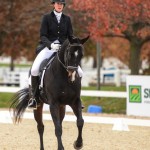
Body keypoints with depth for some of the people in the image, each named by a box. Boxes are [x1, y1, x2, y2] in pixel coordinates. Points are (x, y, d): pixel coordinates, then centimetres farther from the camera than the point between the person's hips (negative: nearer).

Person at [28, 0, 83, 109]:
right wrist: (51, 44, -22)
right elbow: (43, 36, -3)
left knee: (79, 72, -10)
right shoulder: (47, 18, 3)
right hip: (48, 47, -3)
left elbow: (71, 36, 10)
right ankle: (34, 96, -9)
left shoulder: (67, 19, 11)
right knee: (34, 70, -27)